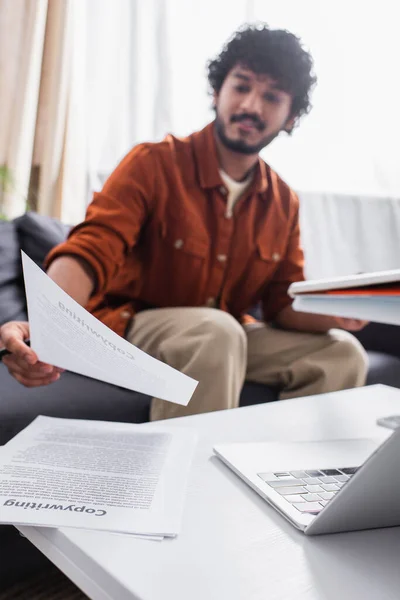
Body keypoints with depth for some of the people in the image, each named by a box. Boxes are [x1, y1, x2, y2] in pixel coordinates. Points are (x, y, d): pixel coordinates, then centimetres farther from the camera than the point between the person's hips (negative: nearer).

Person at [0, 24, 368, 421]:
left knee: (342, 352, -10)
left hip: (227, 334, 5)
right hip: (130, 324, -5)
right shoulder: (153, 164, -14)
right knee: (217, 330, -36)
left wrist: (336, 312, -21)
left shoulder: (283, 203, 2)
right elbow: (90, 252, -26)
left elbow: (284, 302, 2)